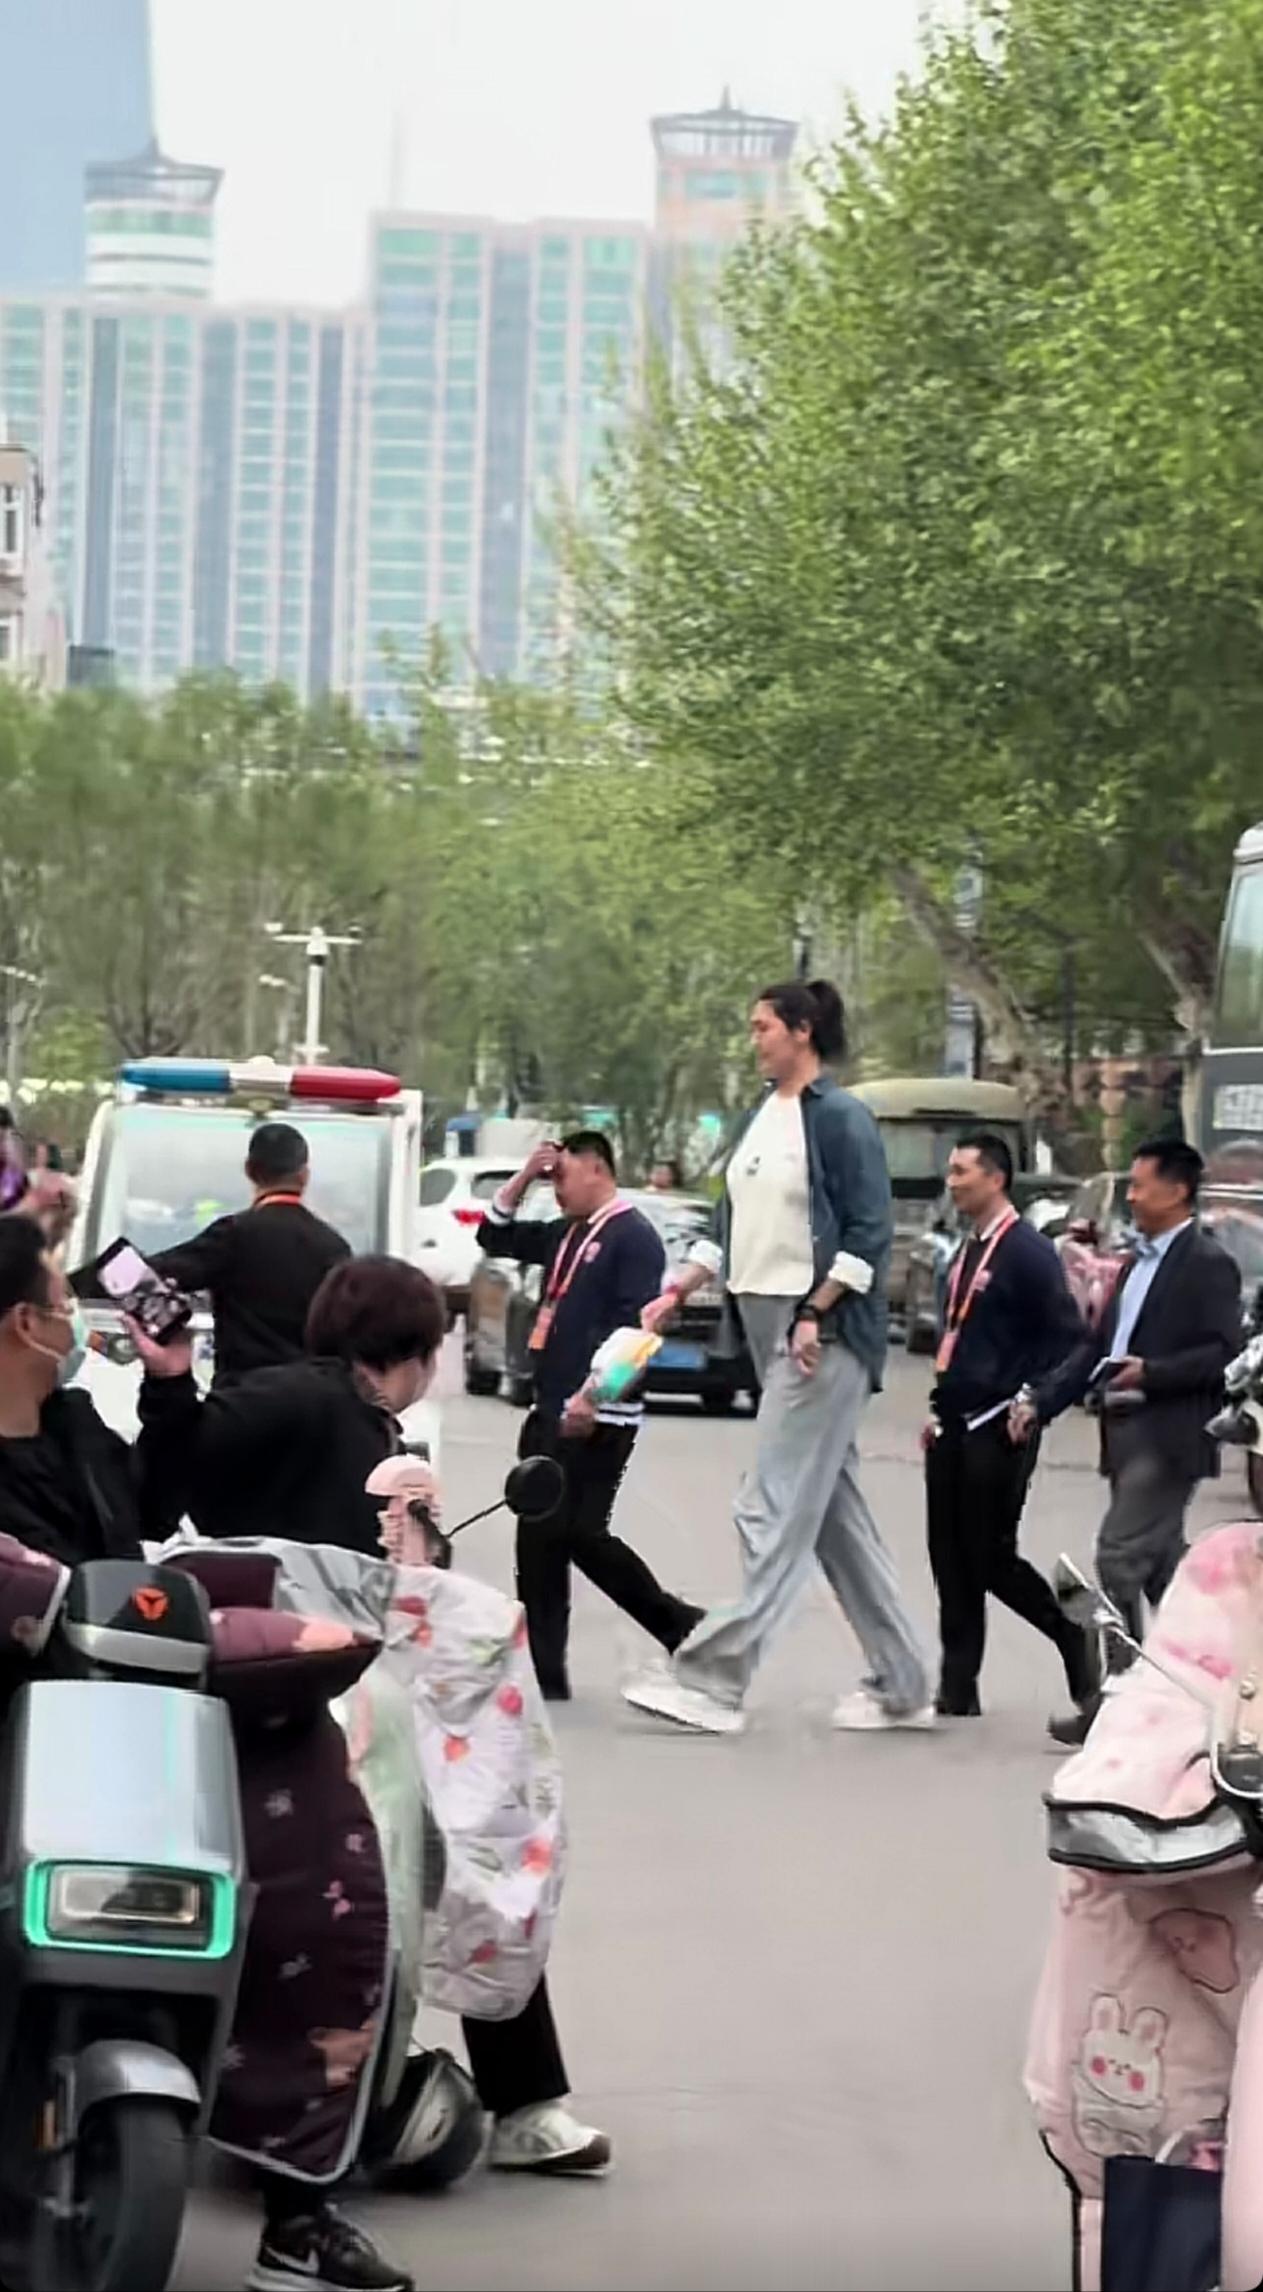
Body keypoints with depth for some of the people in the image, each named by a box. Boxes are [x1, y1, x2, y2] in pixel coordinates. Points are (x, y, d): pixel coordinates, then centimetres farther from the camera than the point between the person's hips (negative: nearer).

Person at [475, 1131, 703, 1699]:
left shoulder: (633, 1237, -10)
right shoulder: (566, 1233, 16)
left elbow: (633, 1328, -19)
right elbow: (495, 1237, 27)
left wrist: (591, 1395, -24)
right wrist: (524, 1178, 14)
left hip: (597, 1419, -9)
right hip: (550, 1413, 9)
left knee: (581, 1535, -10)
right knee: (539, 1543, 6)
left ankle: (681, 1627, 5)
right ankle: (543, 1676, 8)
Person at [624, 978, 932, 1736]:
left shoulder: (840, 1118, -10)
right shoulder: (762, 1120, 14)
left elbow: (870, 1233, -14)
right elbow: (734, 1226, 20)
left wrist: (815, 1316, -19)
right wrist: (677, 1292, 13)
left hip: (824, 1332, -9)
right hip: (770, 1327, 9)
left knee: (776, 1510, -9)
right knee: (834, 1510, 10)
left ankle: (714, 1679, -11)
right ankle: (901, 1686, 15)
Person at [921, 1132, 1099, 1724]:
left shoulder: (1028, 1251, -11)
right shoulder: (968, 1252, 15)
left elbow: (1067, 1337, -14)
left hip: (998, 1430, -8)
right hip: (954, 1428, 8)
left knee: (990, 1557, -5)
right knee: (951, 1560, 6)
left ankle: (1076, 1639, 14)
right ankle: (958, 1691, 10)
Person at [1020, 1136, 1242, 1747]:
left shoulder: (1208, 1265, -8)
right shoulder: (1139, 1262, 19)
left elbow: (1225, 1353, -16)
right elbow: (1097, 1346, 20)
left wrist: (1151, 1372, -22)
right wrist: (1040, 1402, 12)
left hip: (1169, 1438, -9)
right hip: (1129, 1437, 9)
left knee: (1119, 1558, -12)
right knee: (1161, 1569, 12)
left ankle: (1114, 1698, -9)